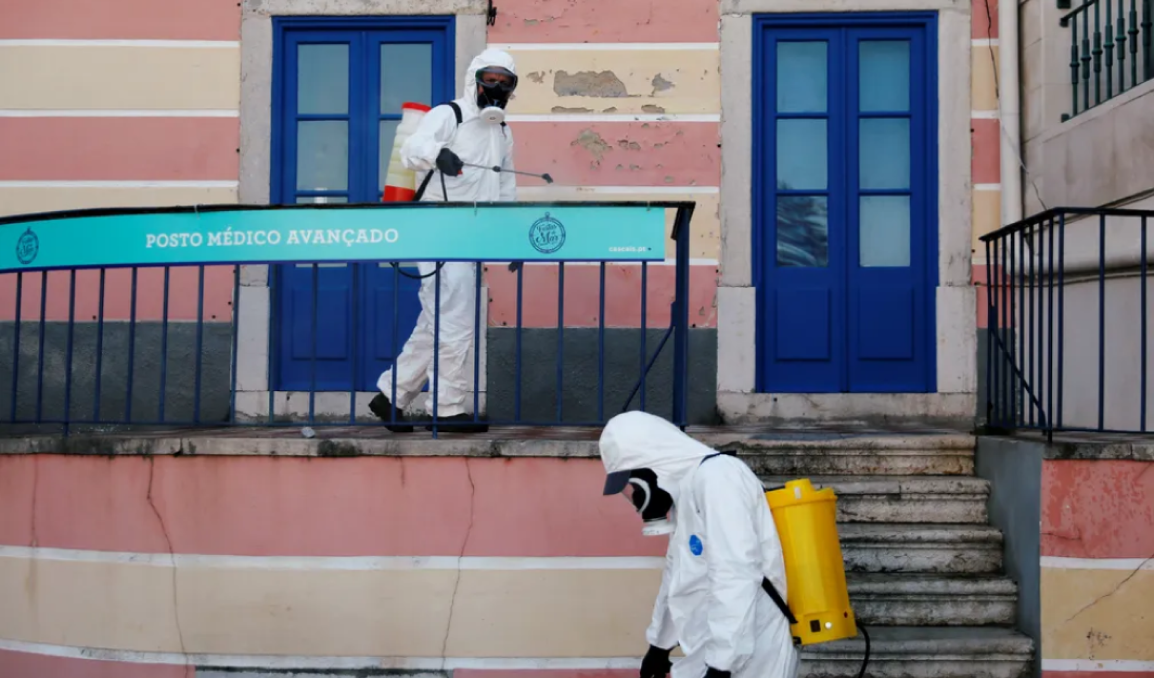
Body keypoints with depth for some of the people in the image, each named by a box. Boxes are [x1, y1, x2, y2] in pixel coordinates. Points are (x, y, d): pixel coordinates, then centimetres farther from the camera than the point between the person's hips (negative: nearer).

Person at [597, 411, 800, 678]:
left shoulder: (717, 478, -17)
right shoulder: (685, 488, 15)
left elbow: (736, 580, -25)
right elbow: (678, 574, 26)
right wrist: (660, 643, 33)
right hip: (712, 654, 10)